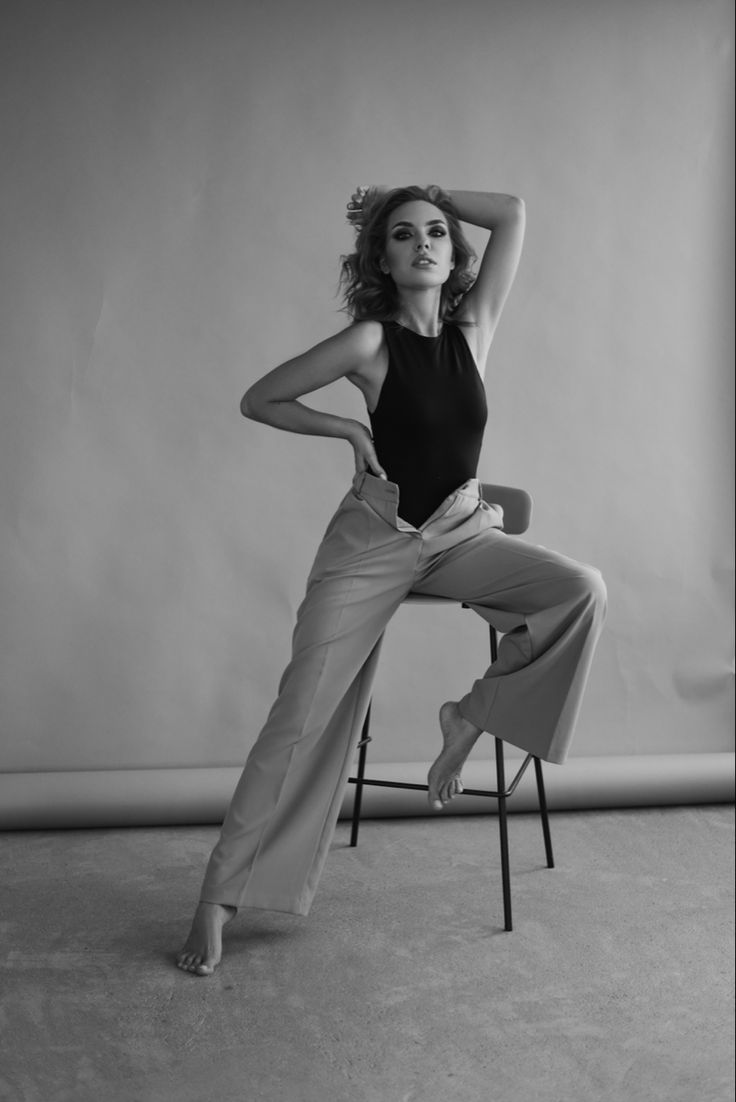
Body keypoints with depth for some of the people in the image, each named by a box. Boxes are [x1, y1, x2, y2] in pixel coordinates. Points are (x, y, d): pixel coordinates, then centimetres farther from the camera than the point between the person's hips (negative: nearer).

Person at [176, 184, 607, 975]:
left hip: (461, 532, 4)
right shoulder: (370, 341, -11)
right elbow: (258, 400, -3)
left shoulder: (474, 326, -1)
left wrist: (434, 198, 3)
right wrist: (350, 429, -7)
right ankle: (221, 895, 3)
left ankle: (473, 716, -1)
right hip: (374, 535, -3)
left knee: (583, 591, -21)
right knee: (304, 712, -8)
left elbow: (514, 214, -1)